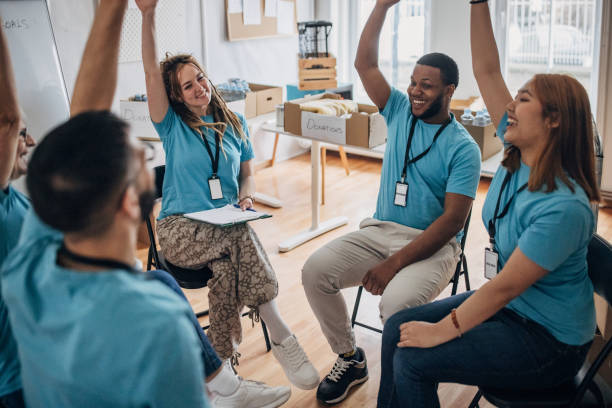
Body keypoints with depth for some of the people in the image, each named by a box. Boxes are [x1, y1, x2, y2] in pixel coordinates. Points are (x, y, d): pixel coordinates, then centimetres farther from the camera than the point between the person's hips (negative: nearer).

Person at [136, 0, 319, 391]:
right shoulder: (173, 125, 4)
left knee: (227, 267, -33)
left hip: (228, 224, 3)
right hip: (181, 227, -2)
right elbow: (152, 72, -10)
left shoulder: (235, 123, 14)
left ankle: (220, 359, -18)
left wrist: (246, 197, -8)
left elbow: (248, 174, 17)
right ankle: (281, 337, -27)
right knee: (240, 237, -34)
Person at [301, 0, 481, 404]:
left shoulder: (463, 148, -8)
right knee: (315, 270, -19)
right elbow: (364, 63, 3)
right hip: (379, 230, 5)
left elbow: (453, 220, -15)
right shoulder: (400, 111, 8)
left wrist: (395, 263, -22)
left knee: (397, 302, -35)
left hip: (433, 244, -5)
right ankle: (350, 359, 4)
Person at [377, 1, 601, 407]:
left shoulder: (562, 208, -29)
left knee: (412, 359, -14)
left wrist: (443, 330, -18)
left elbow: (506, 286, -25)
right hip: (507, 305, 8)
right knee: (398, 327, 0)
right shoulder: (519, 157, -5)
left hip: (549, 342, -8)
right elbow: (487, 71, -6)